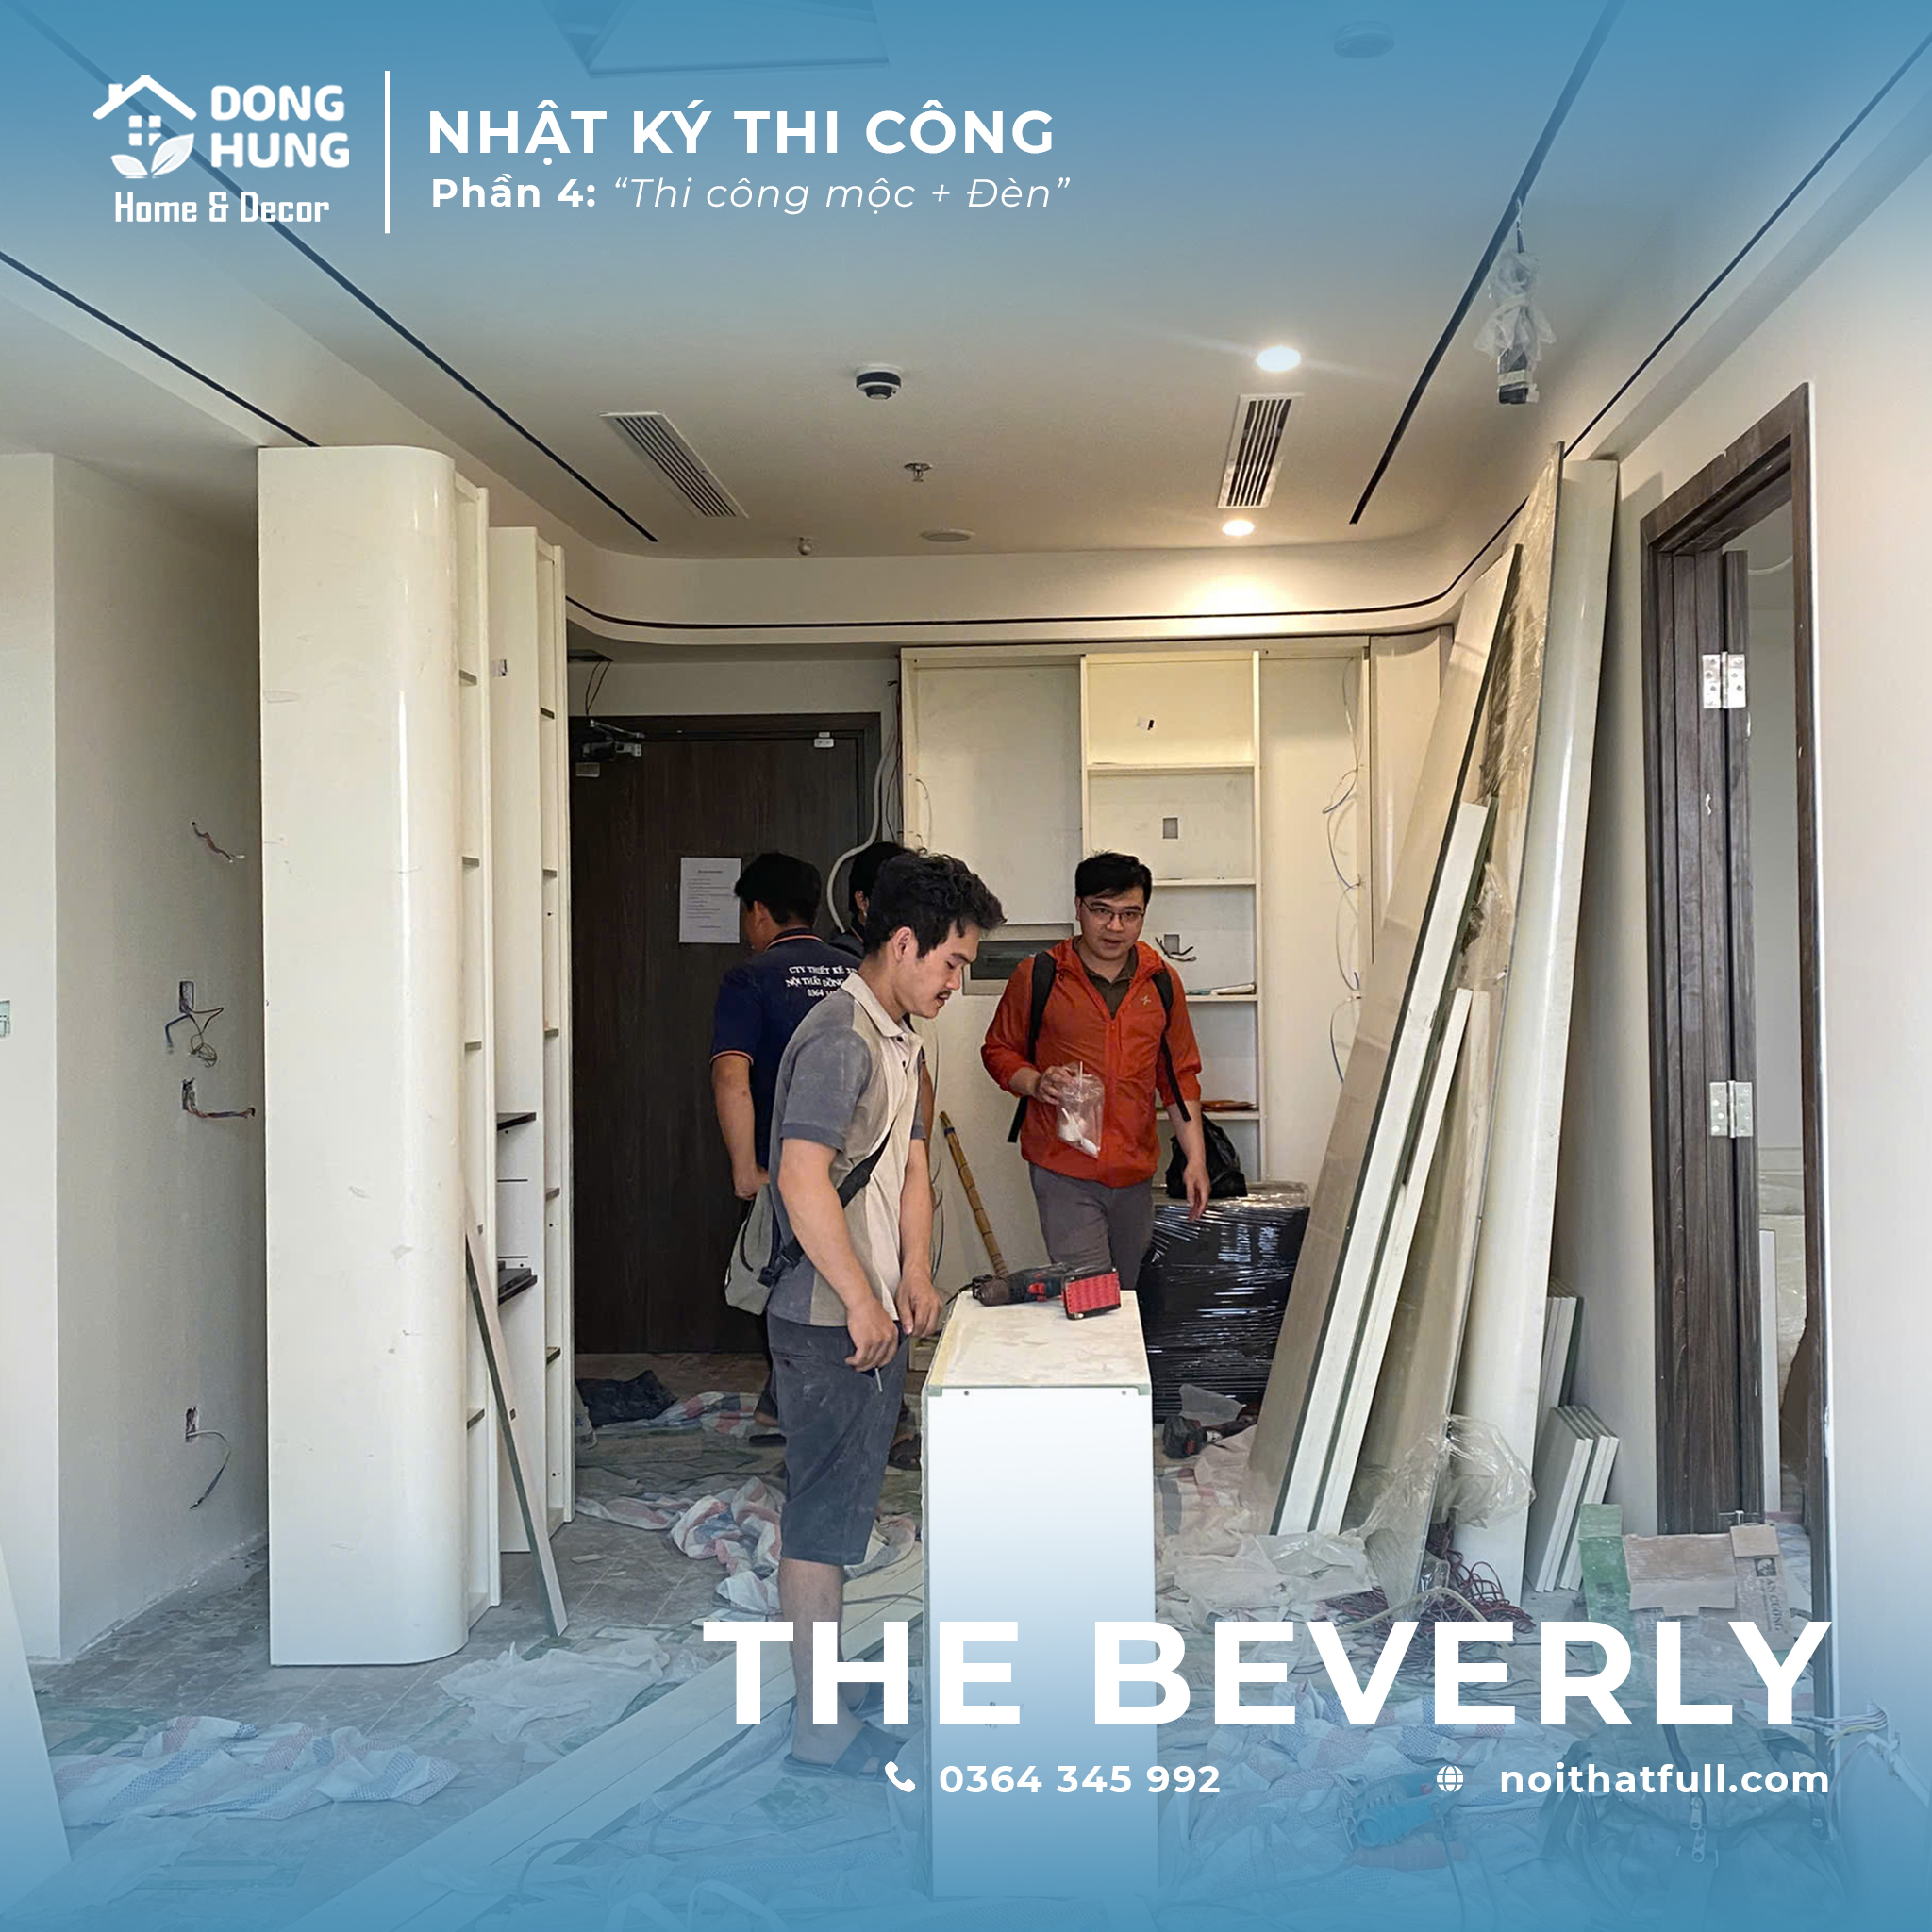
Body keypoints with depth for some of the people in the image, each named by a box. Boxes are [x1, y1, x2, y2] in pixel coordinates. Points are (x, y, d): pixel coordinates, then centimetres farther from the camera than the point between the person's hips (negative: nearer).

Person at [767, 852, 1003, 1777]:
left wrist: (914, 1272, 6)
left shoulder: (899, 1040, 14)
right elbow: (803, 1180, -26)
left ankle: (822, 1680, 30)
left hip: (873, 1316, 10)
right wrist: (862, 1302, -21)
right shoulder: (839, 1040, -19)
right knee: (825, 1511, 0)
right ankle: (819, 1722, 11)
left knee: (837, 1504, 18)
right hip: (828, 1320, -10)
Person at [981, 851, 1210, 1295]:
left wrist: (1196, 1159, 8)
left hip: (1135, 1174, 4)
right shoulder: (1037, 975, -1)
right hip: (1063, 1172, -4)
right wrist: (1036, 1083, -12)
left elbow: (1181, 1075, 15)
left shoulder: (1162, 983, 9)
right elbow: (998, 1050, 9)